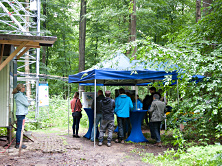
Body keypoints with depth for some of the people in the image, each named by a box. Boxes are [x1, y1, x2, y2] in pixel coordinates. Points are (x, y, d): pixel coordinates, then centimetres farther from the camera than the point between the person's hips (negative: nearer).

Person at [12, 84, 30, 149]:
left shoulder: (21, 95, 18)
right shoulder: (19, 95, -13)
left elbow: (26, 103, 21)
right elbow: (27, 104, -15)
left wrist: (27, 103, 1)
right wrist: (28, 103, 5)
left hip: (22, 114, 10)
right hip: (20, 114, -10)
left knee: (20, 129, 12)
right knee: (19, 129, -6)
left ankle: (18, 143, 17)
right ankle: (18, 144, -2)